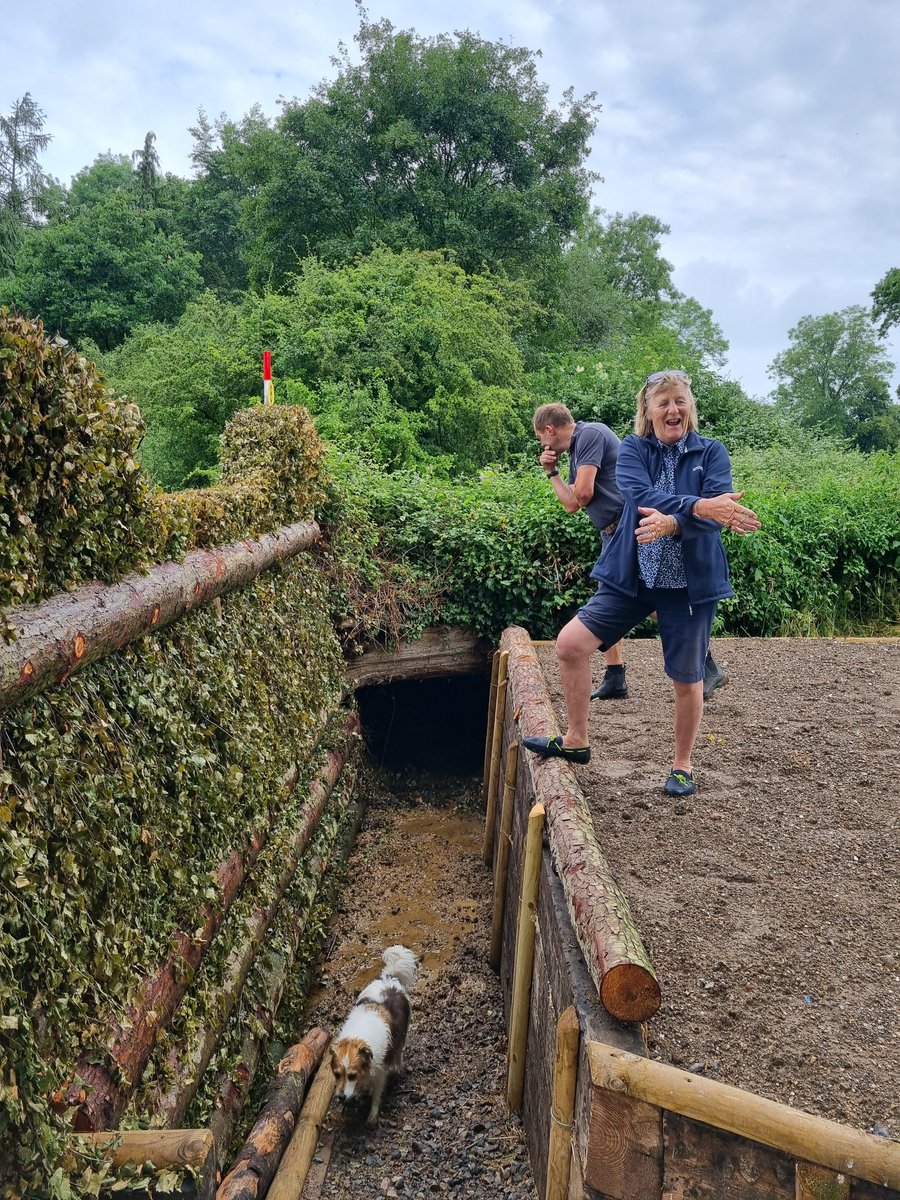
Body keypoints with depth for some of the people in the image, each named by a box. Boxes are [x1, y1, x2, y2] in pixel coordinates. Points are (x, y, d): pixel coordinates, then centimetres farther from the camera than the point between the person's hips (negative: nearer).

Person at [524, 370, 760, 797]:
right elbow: (641, 495, -20)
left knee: (686, 678, 7)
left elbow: (719, 512, -16)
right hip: (631, 577, 1)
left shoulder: (711, 452, -1)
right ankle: (576, 741, 11)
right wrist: (698, 506, -34)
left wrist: (671, 523, -33)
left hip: (690, 584, -1)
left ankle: (682, 766, 30)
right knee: (570, 644, -9)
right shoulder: (633, 449, 0)